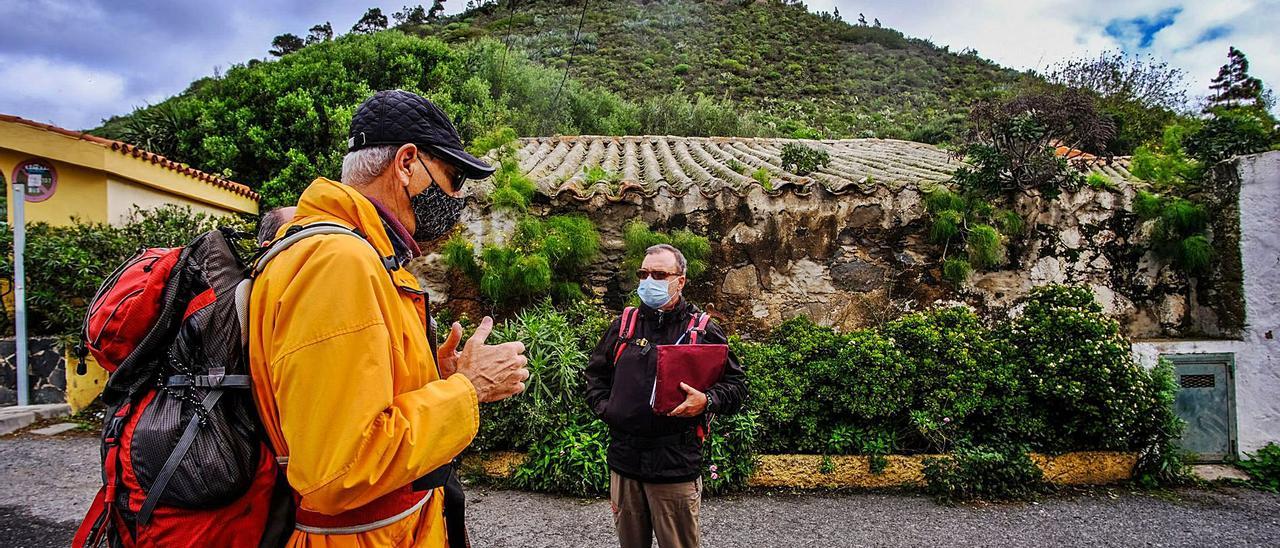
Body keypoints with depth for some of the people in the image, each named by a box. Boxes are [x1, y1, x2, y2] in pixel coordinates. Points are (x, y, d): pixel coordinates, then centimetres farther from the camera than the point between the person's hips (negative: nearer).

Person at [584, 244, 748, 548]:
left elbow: (736, 385, -1)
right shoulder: (623, 325, 9)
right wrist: (603, 406, 4)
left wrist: (707, 401, -20)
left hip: (676, 466, -3)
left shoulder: (703, 329, -2)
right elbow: (596, 373, 21)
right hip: (624, 461, 4)